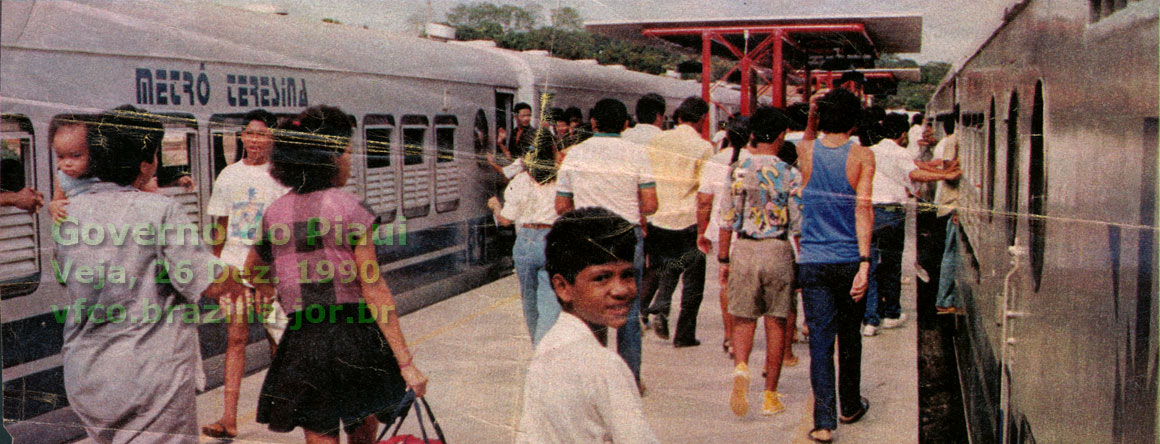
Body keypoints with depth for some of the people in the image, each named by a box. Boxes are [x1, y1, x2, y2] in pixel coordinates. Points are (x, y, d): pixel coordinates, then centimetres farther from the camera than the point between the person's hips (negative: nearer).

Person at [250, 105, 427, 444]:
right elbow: (373, 288, -12)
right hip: (353, 335, -3)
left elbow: (252, 271, 23)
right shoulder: (348, 207, -8)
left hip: (302, 340, 3)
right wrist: (405, 361, -11)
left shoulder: (274, 212, 5)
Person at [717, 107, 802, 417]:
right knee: (775, 323, 9)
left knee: (743, 319, 11)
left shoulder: (738, 171, -3)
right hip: (778, 251, -1)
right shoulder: (789, 175, -6)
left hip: (744, 250, 1)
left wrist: (723, 259, 8)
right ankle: (770, 396, 14)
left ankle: (740, 368, -18)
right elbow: (798, 225, -5)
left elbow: (727, 220, -1)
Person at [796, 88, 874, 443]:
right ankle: (850, 406, 34)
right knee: (849, 337, 17)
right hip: (849, 260, 0)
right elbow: (863, 207, -16)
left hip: (813, 263, 0)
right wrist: (864, 262, -19)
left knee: (820, 341, 0)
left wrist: (811, 119, 13)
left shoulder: (806, 151, -1)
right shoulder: (862, 156, -6)